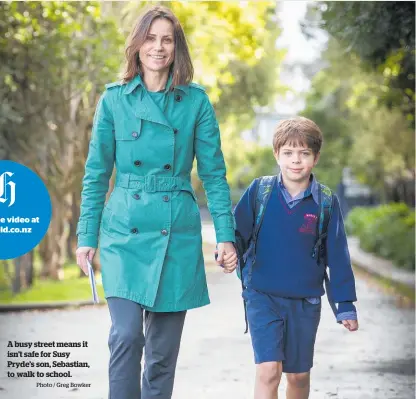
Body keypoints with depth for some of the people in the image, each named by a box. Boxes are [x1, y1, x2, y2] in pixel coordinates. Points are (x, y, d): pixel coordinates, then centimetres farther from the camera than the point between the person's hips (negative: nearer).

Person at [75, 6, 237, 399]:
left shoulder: (196, 101, 3)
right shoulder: (114, 99, 3)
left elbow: (213, 174, 5)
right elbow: (96, 174, 6)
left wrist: (225, 235, -2)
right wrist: (87, 236, 2)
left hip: (177, 234, 1)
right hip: (125, 232, -1)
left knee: (163, 348, 5)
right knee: (126, 334, -15)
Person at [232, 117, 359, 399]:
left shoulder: (326, 202, -2)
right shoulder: (259, 191, -3)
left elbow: (338, 256, 2)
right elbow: (238, 234, 2)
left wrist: (345, 304, 1)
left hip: (306, 301, 2)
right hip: (262, 296, -1)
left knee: (299, 375, 14)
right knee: (268, 371, -13)